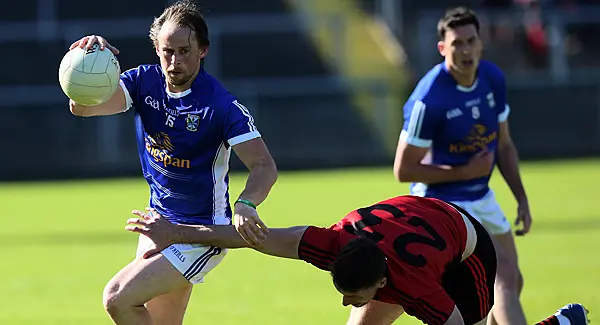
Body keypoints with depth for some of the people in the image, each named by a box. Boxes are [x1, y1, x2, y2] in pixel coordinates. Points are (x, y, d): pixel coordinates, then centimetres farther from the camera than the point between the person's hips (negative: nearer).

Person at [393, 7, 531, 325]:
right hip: (443, 202, -8)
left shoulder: (493, 78, -3)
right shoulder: (428, 100, -25)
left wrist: (521, 199, 4)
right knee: (504, 274, -19)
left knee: (512, 283, 11)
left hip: (482, 198, 8)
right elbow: (403, 170, -19)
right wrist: (466, 172, -20)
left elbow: (503, 145, 11)